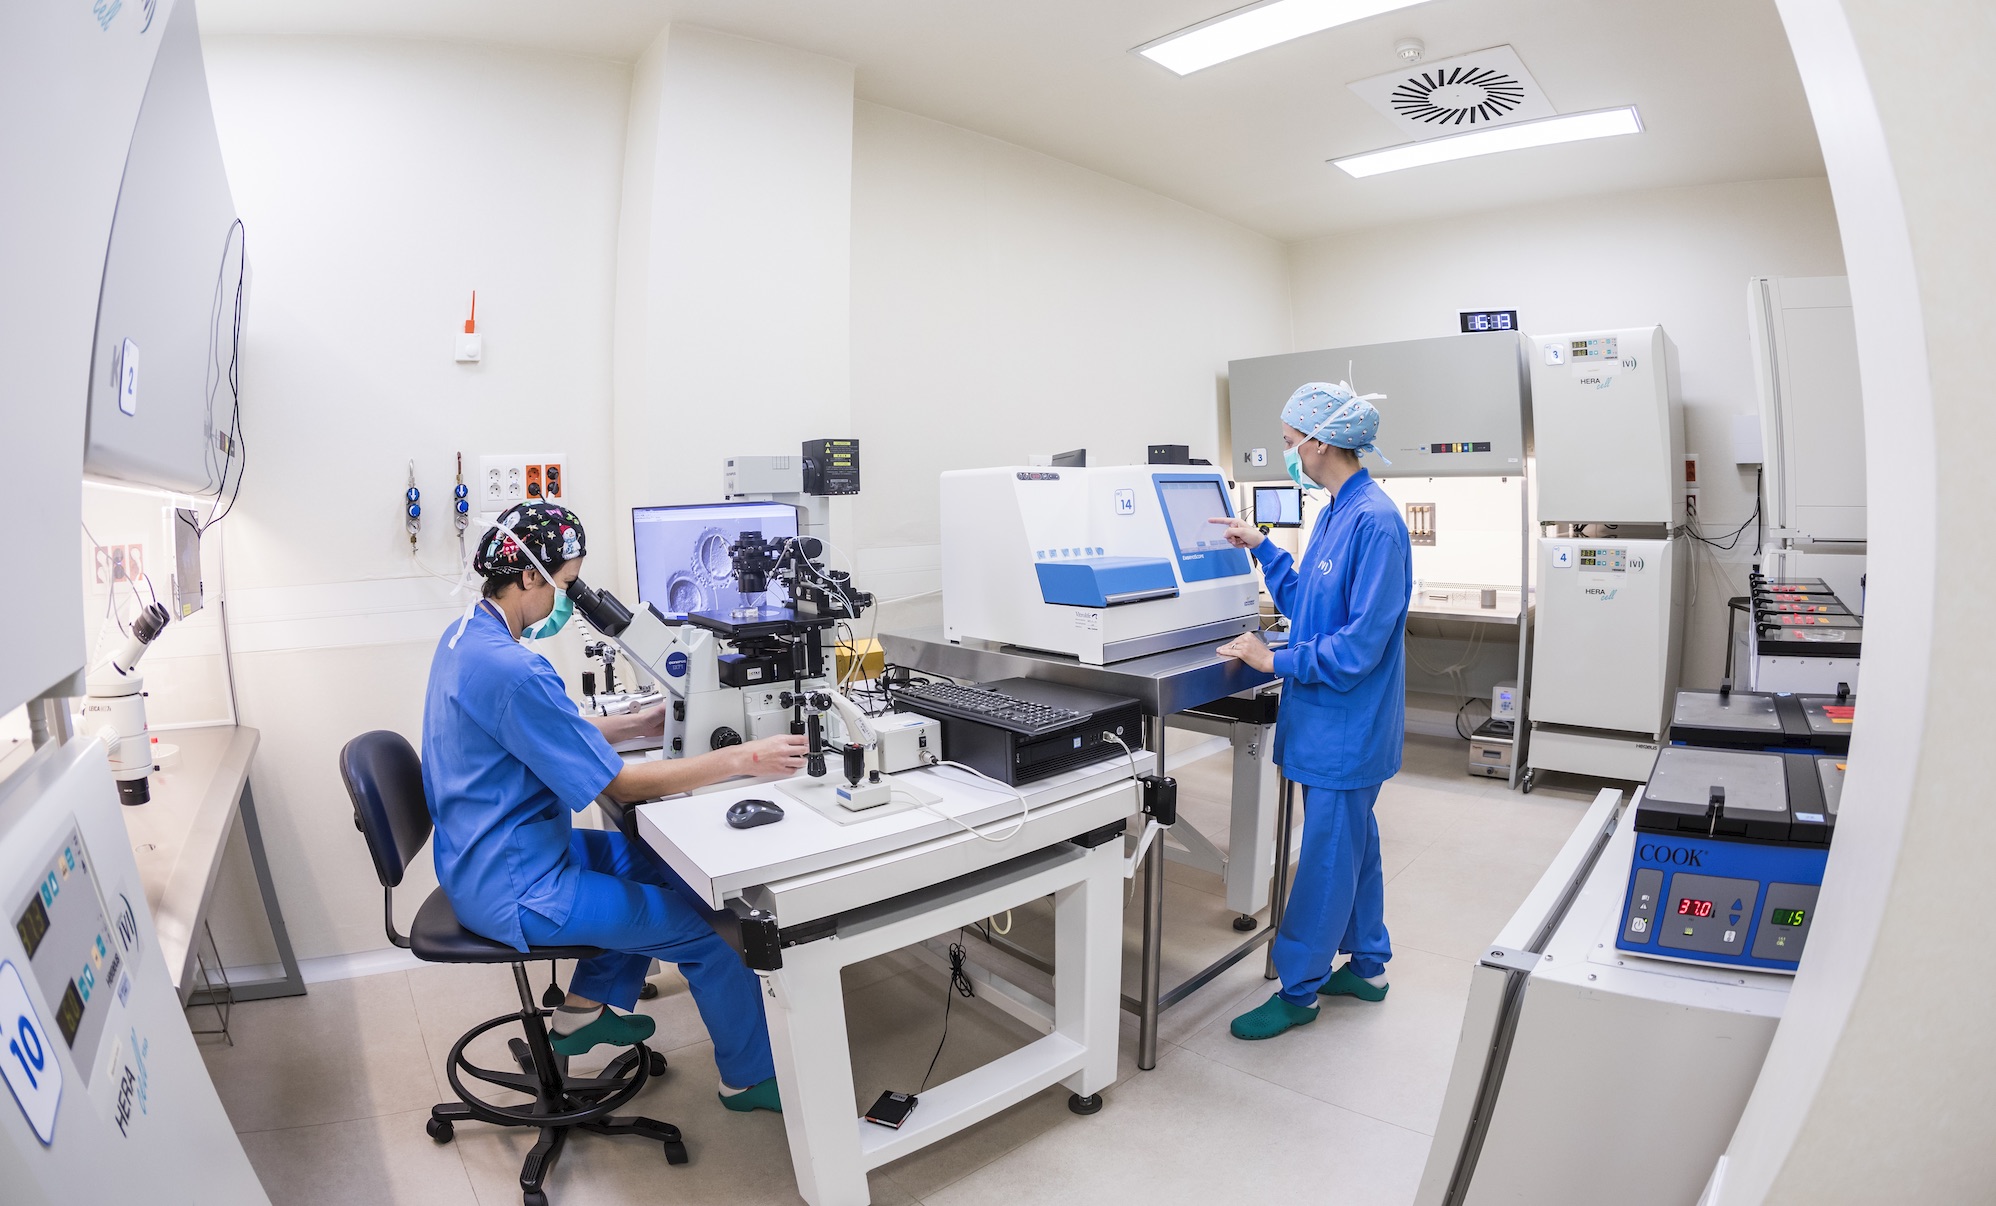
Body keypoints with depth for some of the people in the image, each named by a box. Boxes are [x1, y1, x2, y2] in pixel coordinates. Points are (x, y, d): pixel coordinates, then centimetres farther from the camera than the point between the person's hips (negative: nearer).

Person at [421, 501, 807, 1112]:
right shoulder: (512, 670, -30)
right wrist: (743, 759, -23)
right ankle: (751, 1078, 16)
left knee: (655, 865, 22)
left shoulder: (465, 637, 3)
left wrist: (638, 725, 4)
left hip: (484, 854, 10)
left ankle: (585, 1009, 31)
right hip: (514, 890, -10)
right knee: (709, 926, -5)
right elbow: (621, 784, -26)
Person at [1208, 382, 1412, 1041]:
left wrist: (1276, 660, -17)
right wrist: (1261, 548, 16)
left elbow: (1360, 642, -24)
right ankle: (1366, 966, 37)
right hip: (1330, 716, 10)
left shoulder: (1374, 522, -22)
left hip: (1347, 722, -10)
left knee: (1327, 853, 3)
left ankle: (1297, 990, 18)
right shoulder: (1336, 513, 9)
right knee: (1352, 840, 20)